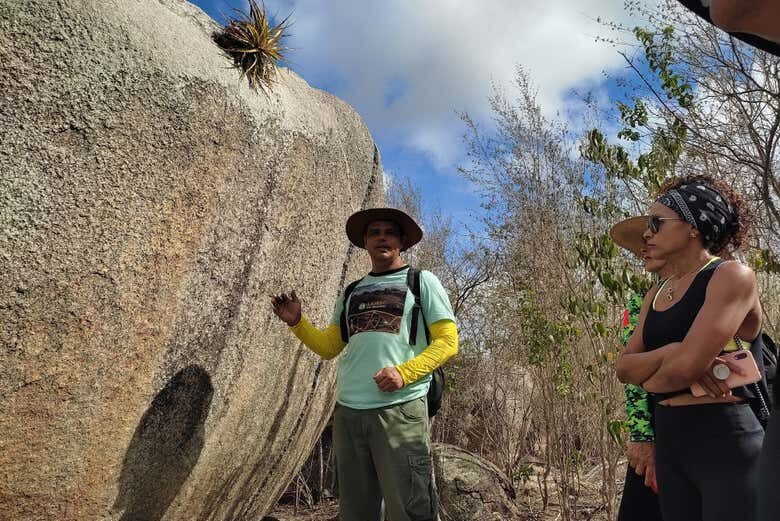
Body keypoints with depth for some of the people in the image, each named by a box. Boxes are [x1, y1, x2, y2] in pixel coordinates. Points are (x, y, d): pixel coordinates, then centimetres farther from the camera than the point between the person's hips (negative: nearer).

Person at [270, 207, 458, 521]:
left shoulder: (422, 281, 6)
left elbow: (447, 342, -1)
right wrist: (296, 322, 3)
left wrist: (404, 372, -14)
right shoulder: (351, 293, 19)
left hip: (400, 410, -4)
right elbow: (328, 347, 20)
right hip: (347, 412, 5)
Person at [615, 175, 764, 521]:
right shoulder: (657, 294, 12)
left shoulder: (732, 276, -11)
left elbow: (686, 367, -22)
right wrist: (668, 352, -14)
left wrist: (649, 380, -3)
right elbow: (623, 367, 4)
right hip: (669, 441, 7)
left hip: (725, 439, -7)